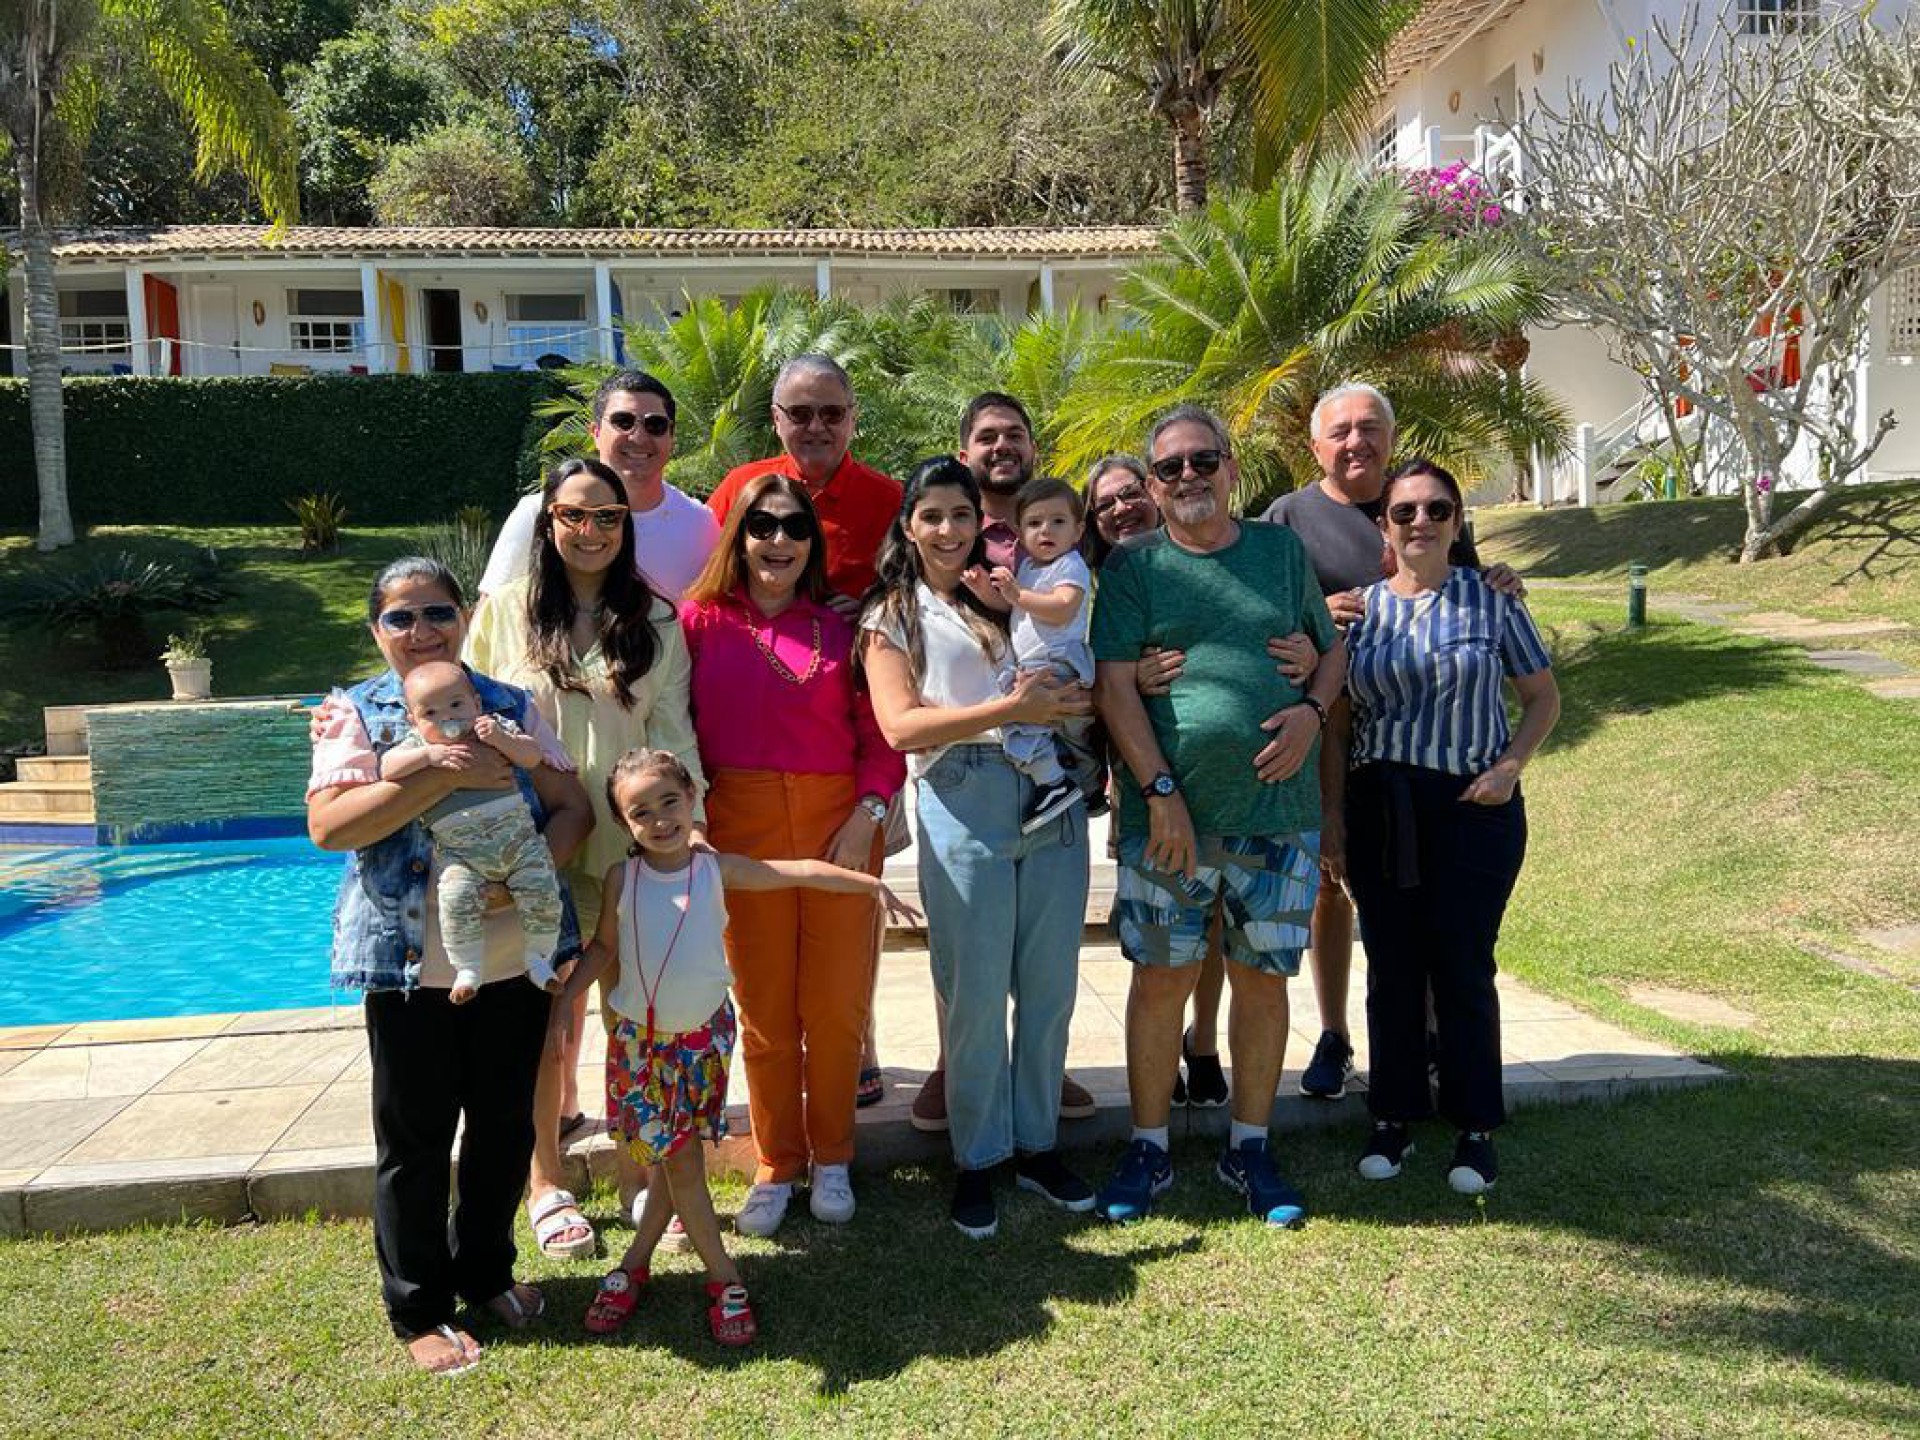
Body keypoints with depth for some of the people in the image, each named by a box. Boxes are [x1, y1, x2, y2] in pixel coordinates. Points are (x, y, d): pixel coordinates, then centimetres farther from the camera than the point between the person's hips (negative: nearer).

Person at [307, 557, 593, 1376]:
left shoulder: (511, 708, 5)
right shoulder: (355, 714, -2)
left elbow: (573, 806, 2)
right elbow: (328, 826, -16)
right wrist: (441, 774, -24)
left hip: (514, 959, 3)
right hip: (409, 967, -2)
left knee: (506, 1126, 15)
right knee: (416, 1140, 9)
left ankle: (485, 1270, 37)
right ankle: (418, 1309, 27)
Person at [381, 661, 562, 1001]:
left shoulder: (497, 726, 11)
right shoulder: (418, 744, 10)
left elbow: (533, 756, 4)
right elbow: (386, 769, -6)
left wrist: (501, 739, -12)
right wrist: (429, 754, -16)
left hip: (518, 836, 1)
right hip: (461, 850, -1)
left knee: (542, 891, -14)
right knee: (457, 899, -24)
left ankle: (539, 957, 8)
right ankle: (468, 969, -7)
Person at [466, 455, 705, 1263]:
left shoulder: (654, 619, 4)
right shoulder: (505, 610, 1)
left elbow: (673, 732, 3)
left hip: (633, 841, 1)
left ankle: (635, 1169, 24)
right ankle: (545, 1180, 23)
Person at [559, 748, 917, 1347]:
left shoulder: (717, 869, -7)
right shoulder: (621, 879, -7)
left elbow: (801, 871, -4)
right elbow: (604, 948, 5)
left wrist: (873, 885, -6)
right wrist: (564, 997, -4)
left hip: (704, 1035, 1)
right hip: (639, 1038, 0)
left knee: (673, 1157, 7)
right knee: (677, 1158, 1)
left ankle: (634, 1263, 27)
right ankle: (723, 1278, 12)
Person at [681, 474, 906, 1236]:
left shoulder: (840, 628, 5)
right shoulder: (701, 621, 2)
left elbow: (881, 737, 4)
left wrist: (867, 816, -8)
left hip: (840, 824, 1)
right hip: (743, 827, -1)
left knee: (837, 1003, 5)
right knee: (763, 1008, 6)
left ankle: (831, 1159, 24)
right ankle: (775, 1166, 23)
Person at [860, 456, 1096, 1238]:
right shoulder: (893, 616, 8)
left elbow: (1070, 685, 19)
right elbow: (900, 726, -6)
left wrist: (1064, 704, -5)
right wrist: (1011, 709, -13)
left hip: (1051, 799, 4)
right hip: (962, 802, -3)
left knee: (1050, 985, 7)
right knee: (975, 994, 1)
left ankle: (1036, 1143, 23)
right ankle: (976, 1159, 17)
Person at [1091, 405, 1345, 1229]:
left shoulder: (1282, 551, 11)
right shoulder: (1134, 567, 2)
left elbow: (1333, 647, 18)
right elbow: (1114, 684, -6)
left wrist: (1313, 710, -4)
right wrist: (1161, 792, -14)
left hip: (1278, 812, 2)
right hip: (1169, 811, -2)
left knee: (1263, 976, 8)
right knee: (1161, 975, 3)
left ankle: (1250, 1149, 24)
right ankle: (1149, 1150, 18)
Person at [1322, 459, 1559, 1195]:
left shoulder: (1491, 599, 1)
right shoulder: (1360, 607, 5)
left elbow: (1543, 698, 8)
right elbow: (1337, 721, 8)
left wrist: (1511, 764, -8)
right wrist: (1333, 813, 3)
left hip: (1473, 805, -2)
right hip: (1379, 807, 2)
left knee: (1463, 967, 1)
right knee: (1391, 967, 8)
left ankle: (1475, 1128, 16)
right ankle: (1393, 1118, 21)